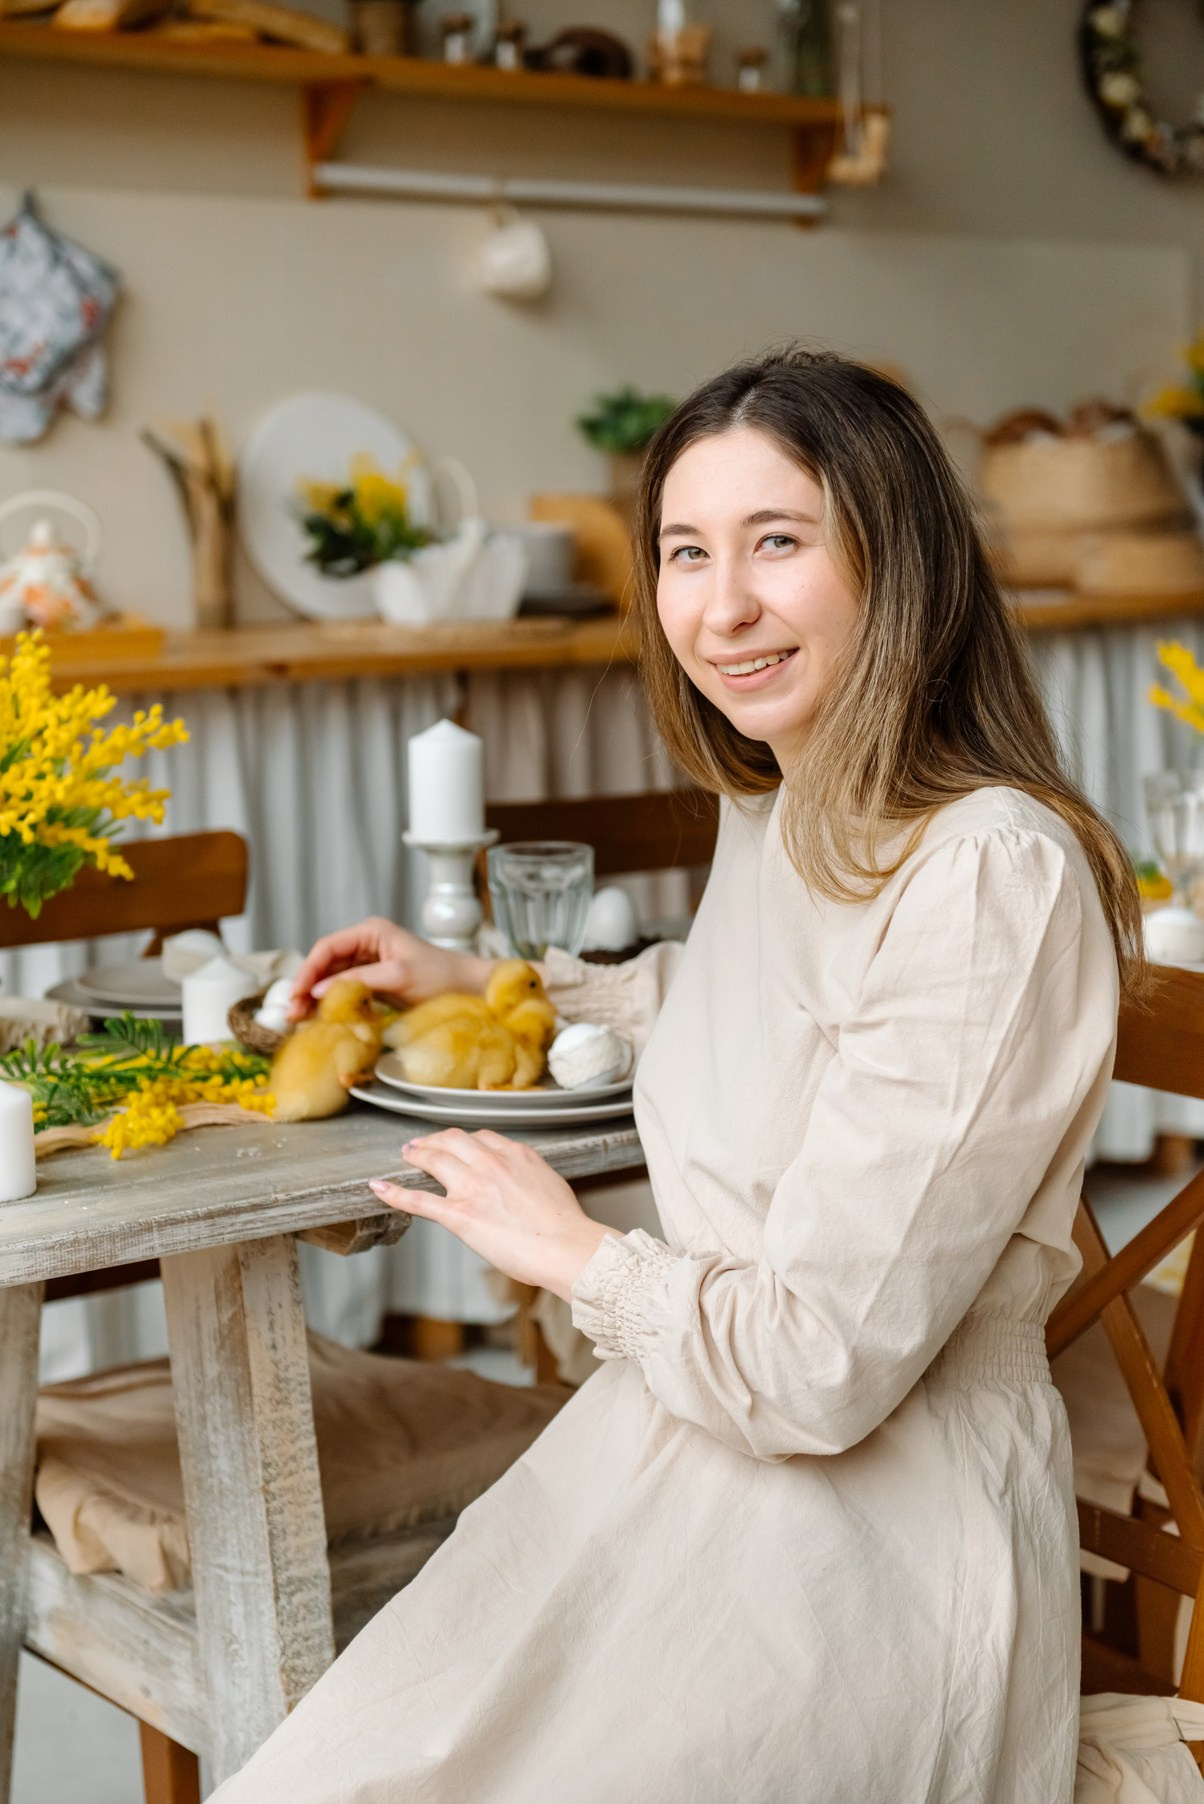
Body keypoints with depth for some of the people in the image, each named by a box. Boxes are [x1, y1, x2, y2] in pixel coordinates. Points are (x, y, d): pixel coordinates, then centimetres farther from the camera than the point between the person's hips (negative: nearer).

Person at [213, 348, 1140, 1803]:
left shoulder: (993, 877, -20)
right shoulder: (775, 812, 8)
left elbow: (822, 1367, -21)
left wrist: (575, 1252, -4)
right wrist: (476, 979, 31)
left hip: (872, 1537, -7)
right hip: (678, 1464, 8)